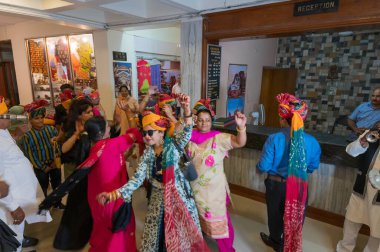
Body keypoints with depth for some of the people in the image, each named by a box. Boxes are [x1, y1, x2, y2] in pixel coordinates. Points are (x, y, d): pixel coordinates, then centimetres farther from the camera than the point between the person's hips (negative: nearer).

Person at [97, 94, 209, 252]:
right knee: (157, 233, 16)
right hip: (158, 198, 3)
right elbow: (138, 178, -7)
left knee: (182, 232, 12)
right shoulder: (147, 153, -1)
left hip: (179, 195, -2)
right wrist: (116, 193, -20)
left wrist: (186, 109, -43)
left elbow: (187, 132, -26)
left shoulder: (173, 144, -8)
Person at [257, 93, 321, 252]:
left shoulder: (274, 139, -24)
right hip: (300, 186, 2)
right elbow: (313, 167, 2)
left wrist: (272, 166, 4)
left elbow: (263, 167, -19)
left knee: (276, 214, 24)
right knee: (296, 216, 24)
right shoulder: (312, 142, -13)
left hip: (277, 185, -1)